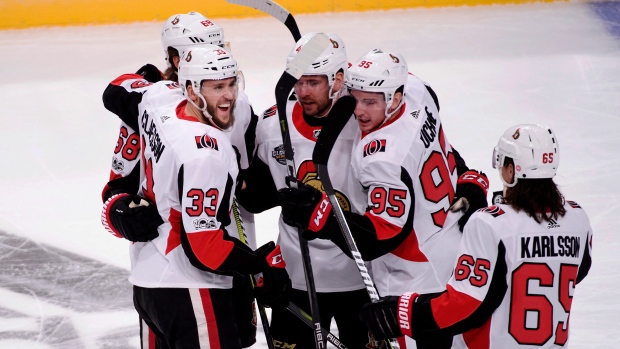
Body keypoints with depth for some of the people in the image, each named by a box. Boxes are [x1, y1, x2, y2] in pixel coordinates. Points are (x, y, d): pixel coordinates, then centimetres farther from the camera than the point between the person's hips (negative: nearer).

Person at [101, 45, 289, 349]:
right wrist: (263, 265, -14)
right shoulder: (205, 155, -25)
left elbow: (117, 92, 23)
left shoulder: (160, 97, -1)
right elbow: (204, 246, -24)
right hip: (187, 290, -10)